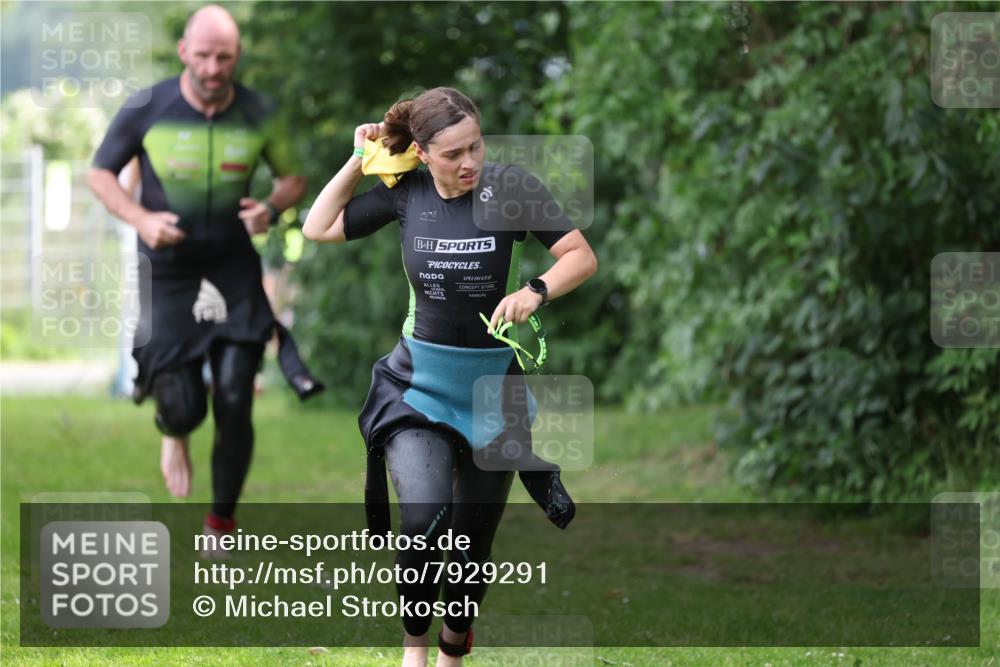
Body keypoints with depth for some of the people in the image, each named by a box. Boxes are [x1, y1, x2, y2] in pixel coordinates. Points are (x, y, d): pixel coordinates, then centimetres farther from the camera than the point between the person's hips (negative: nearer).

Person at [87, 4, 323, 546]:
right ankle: (173, 435, 35)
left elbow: (293, 178, 12)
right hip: (168, 273, -1)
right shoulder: (147, 110, -10)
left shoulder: (258, 116, -4)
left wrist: (272, 207, -12)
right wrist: (141, 220, -15)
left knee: (234, 406, -7)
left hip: (235, 274, 1)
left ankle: (221, 525, 15)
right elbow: (99, 173, 2)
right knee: (184, 407, -7)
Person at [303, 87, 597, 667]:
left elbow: (583, 258, -11)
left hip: (493, 383, 0)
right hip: (417, 381, 0)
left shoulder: (510, 187, -11)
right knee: (425, 516, -24)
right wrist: (360, 161, 0)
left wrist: (536, 292, -28)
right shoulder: (406, 191, -3)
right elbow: (318, 228, 8)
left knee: (473, 542, 10)